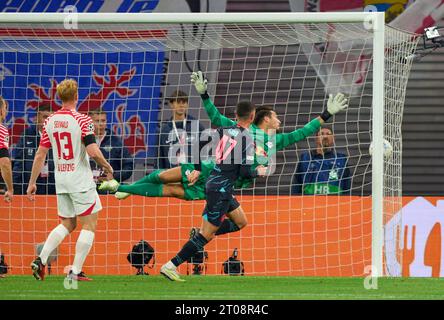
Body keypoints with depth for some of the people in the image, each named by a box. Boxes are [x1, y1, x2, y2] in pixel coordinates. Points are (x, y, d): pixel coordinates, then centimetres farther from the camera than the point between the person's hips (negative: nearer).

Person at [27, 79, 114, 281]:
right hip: (81, 181, -6)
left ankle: (41, 259, 2)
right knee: (89, 225, 3)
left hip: (60, 180, 6)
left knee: (67, 224, 18)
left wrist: (32, 183, 11)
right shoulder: (82, 120, -12)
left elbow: (40, 154, 5)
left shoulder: (49, 122, 4)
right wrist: (107, 167, -1)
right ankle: (75, 271, -2)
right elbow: (93, 151, -19)